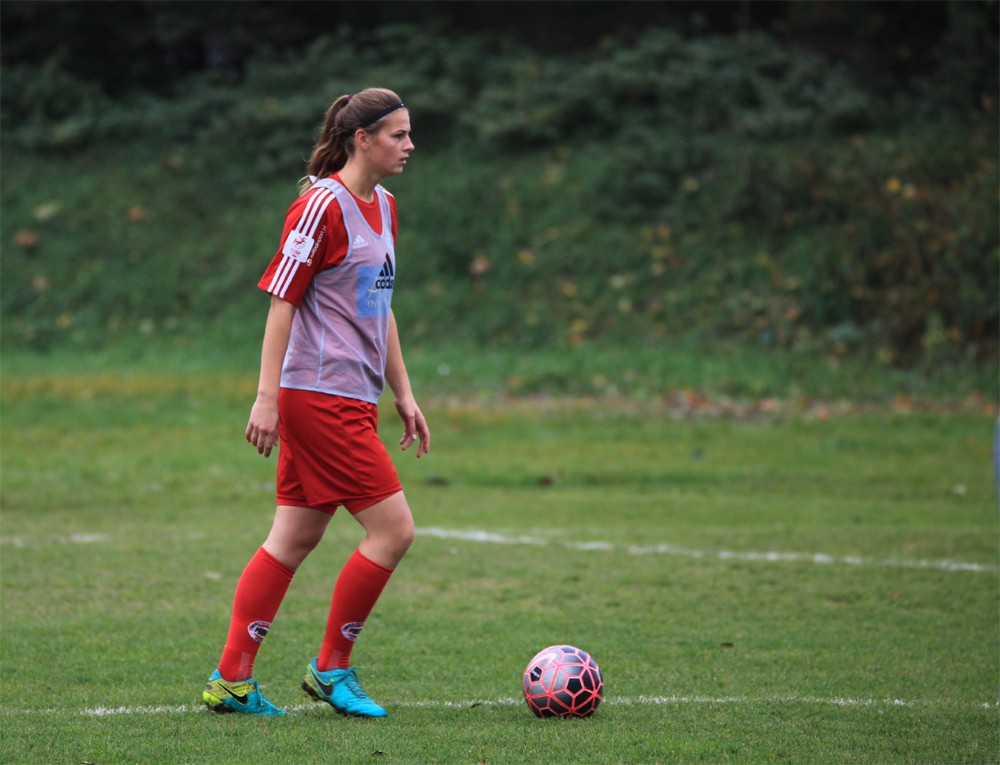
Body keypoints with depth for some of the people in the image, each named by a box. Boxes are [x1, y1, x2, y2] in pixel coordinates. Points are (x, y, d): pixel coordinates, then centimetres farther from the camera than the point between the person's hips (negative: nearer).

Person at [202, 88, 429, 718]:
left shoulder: (383, 206, 15)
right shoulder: (323, 205, -13)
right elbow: (282, 300, -14)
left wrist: (404, 395, 21)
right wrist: (268, 396, -17)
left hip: (350, 400, 9)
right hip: (322, 398, -9)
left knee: (296, 537, 8)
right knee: (394, 528, -8)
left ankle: (232, 679, 11)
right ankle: (332, 668, 5)